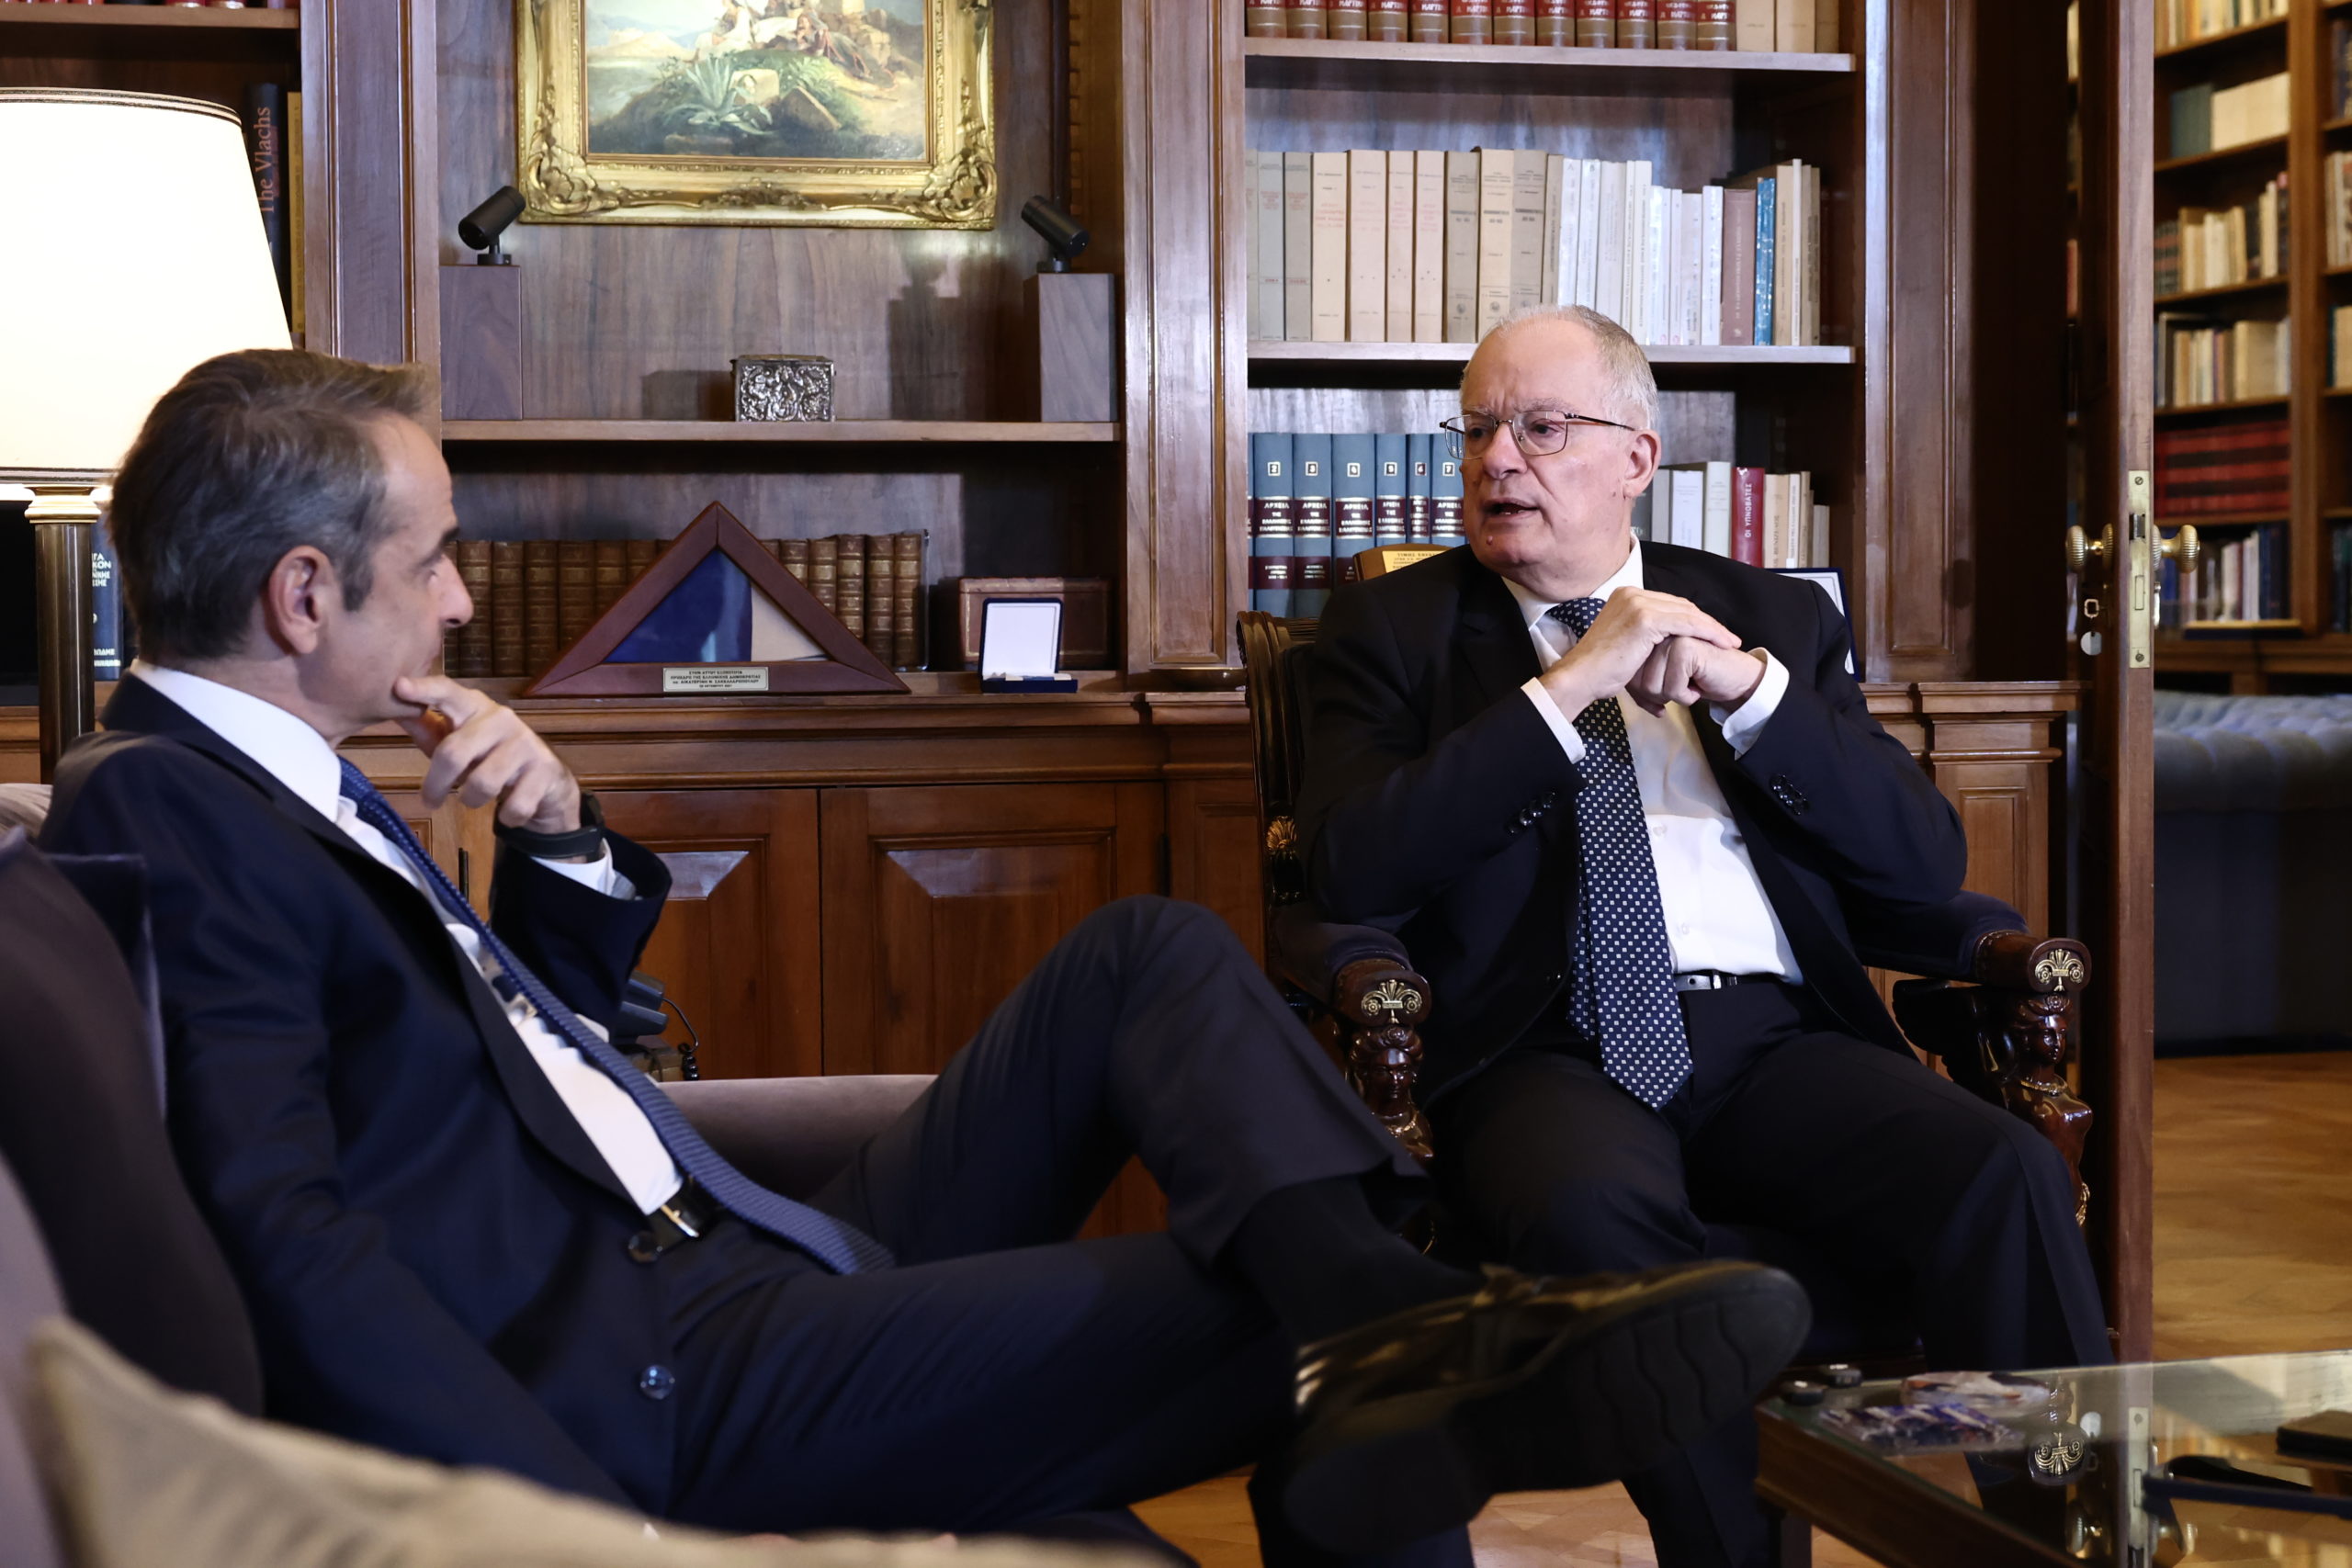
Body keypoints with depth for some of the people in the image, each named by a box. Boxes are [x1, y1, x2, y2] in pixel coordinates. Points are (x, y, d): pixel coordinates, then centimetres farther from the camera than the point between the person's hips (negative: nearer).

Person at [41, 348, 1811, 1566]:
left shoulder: (292, 787, 17)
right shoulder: (157, 807, -14)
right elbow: (282, 1234, -26)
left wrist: (560, 842, 5)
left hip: (738, 1264, 10)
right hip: (631, 1386, -10)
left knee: (1148, 957, 3)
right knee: (1265, 1318, -19)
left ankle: (1385, 1309, -18)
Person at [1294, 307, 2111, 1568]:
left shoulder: (1776, 617, 19)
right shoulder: (1391, 629, 13)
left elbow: (1928, 859, 9)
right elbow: (1350, 869, -5)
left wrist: (1749, 689, -4)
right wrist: (1565, 687, -8)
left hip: (1775, 1039, 3)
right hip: (1549, 1052, -2)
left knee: (2006, 1176, -27)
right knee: (1594, 1211, -37)